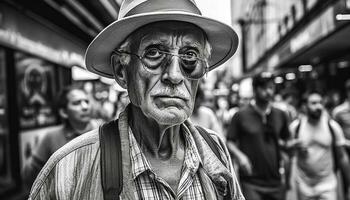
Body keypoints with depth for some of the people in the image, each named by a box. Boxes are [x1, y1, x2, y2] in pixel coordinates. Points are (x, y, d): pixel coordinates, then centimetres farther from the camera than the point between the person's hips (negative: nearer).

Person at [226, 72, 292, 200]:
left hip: (275, 181, 5)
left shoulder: (280, 115, 7)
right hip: (251, 182, -4)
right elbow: (229, 142, -1)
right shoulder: (241, 115, -5)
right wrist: (239, 155, -16)